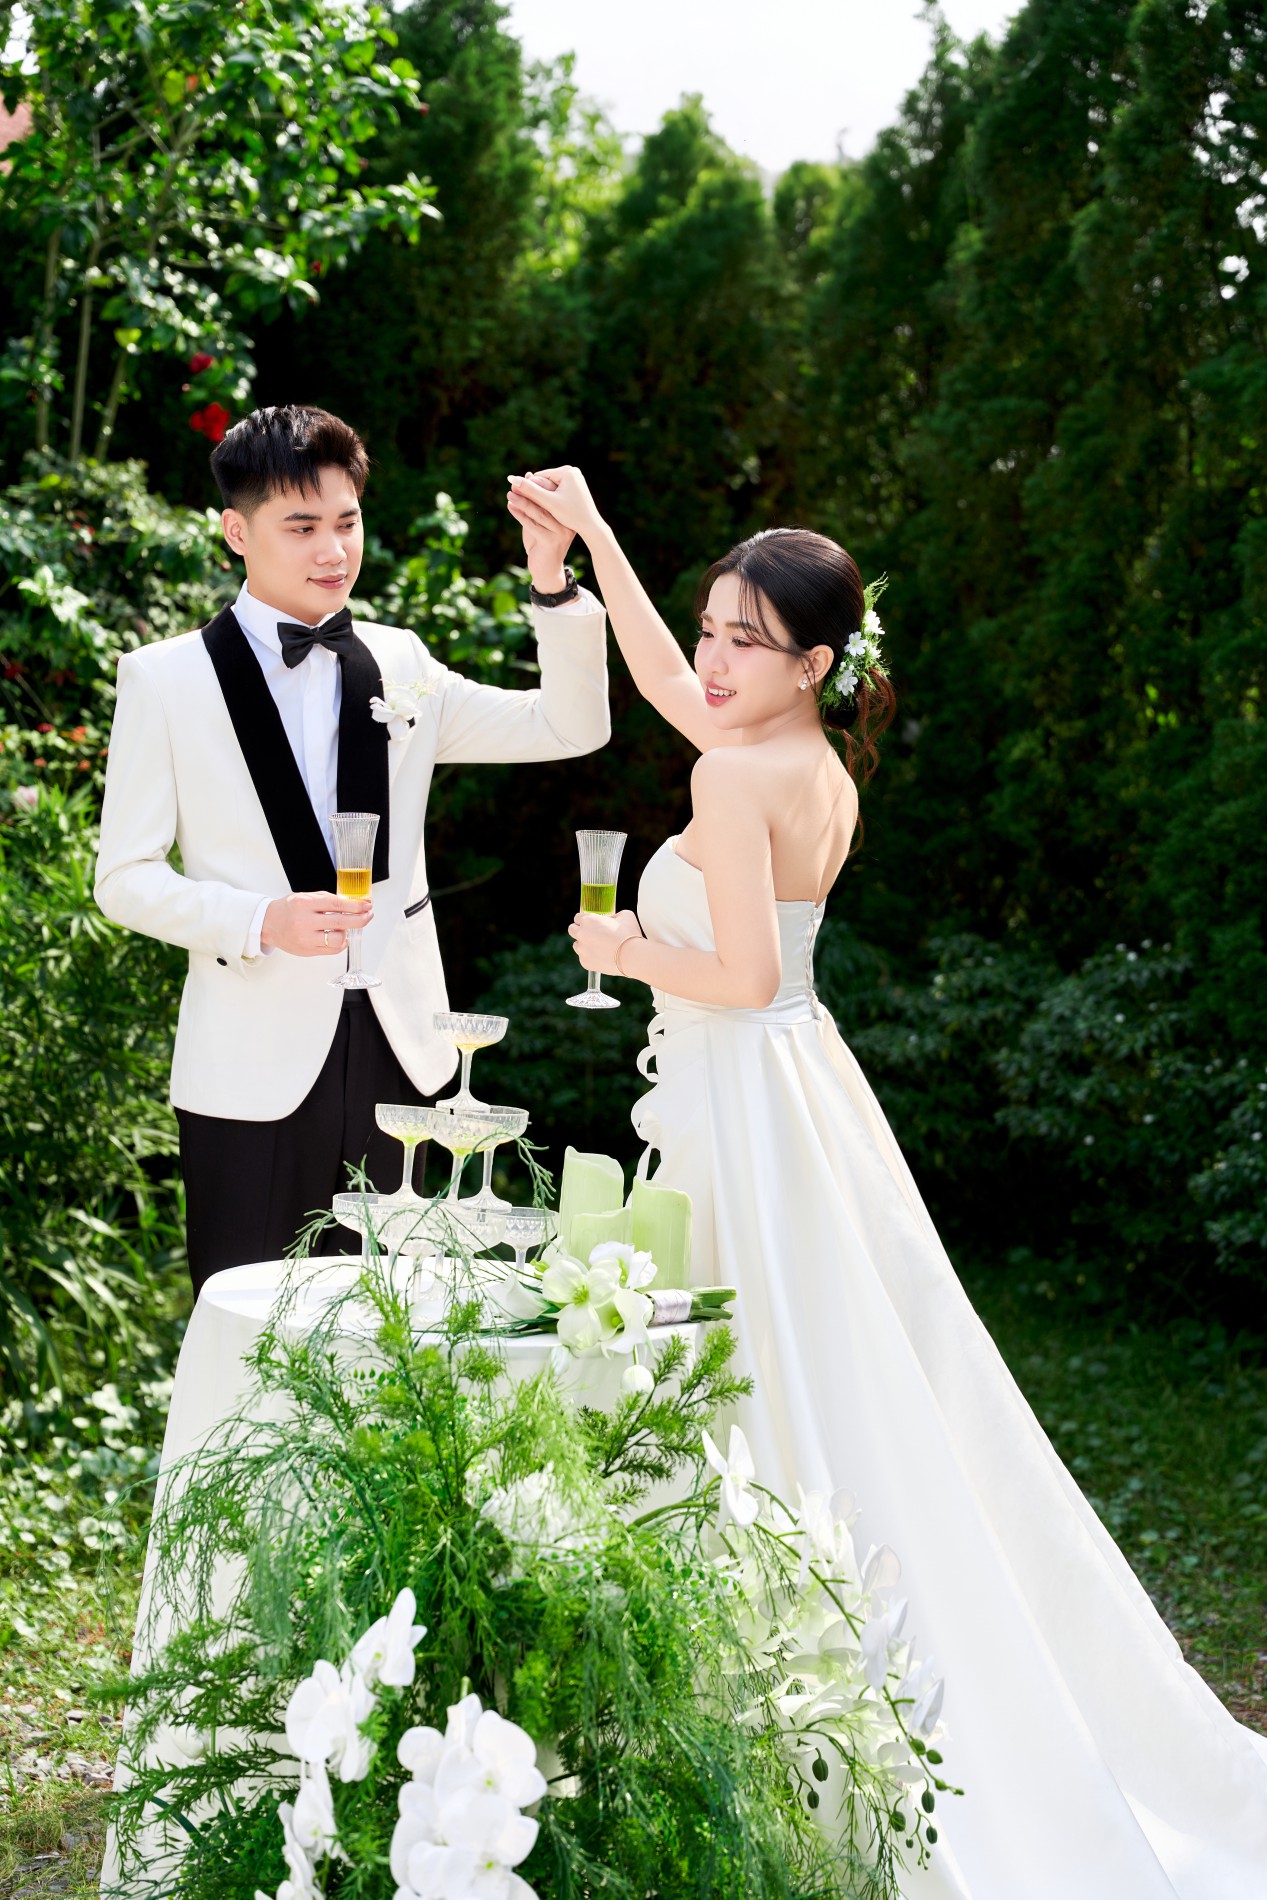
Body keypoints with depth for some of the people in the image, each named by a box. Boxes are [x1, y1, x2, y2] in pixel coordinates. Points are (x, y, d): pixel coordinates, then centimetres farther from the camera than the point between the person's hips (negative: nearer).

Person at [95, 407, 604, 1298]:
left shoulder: (398, 664, 10)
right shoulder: (165, 679, -1)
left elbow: (572, 727, 7)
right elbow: (126, 878, -2)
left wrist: (552, 579, -6)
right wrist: (261, 922, -18)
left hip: (390, 1051, 4)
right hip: (256, 1063, -3)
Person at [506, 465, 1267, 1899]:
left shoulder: (736, 773, -16)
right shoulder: (823, 766, 9)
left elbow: (744, 975, -22)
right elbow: (665, 680, 23)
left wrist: (630, 956, -5)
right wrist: (591, 537, 24)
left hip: (744, 1114, -9)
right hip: (795, 1089, 9)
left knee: (785, 1420, -3)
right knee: (871, 1400, 13)